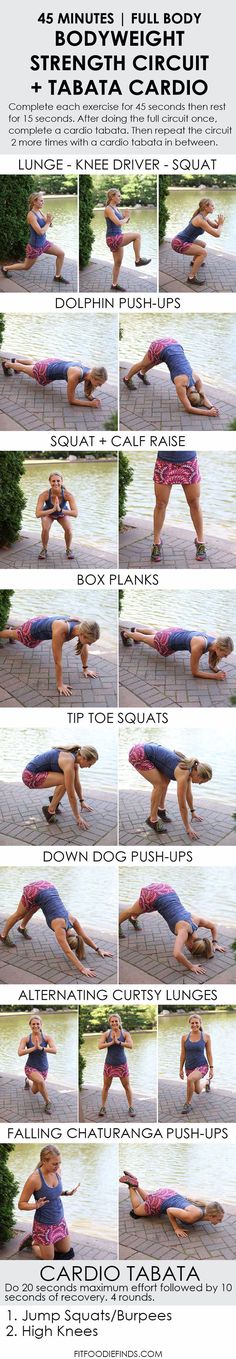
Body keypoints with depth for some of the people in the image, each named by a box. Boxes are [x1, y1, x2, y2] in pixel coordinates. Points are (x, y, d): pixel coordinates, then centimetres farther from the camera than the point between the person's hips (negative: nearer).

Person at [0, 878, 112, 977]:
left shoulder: (72, 919, -9)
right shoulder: (60, 927, -23)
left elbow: (85, 936, 3)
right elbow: (67, 951, -27)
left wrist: (98, 949, 2)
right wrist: (82, 968, -32)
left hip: (48, 888, 5)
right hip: (34, 891, -5)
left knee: (31, 911, 32)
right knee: (19, 914, 16)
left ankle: (22, 928, 58)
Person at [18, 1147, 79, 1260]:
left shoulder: (57, 1171, -10)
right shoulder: (34, 1179, -29)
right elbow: (21, 1204, -18)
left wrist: (66, 1193, -6)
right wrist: (36, 1205, -36)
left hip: (60, 1221, 6)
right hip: (44, 1225, -6)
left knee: (68, 1253, 18)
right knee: (48, 1259, 8)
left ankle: (39, 1240, 35)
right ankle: (32, 1242, 32)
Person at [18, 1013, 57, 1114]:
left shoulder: (46, 1037, -14)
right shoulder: (26, 1038, -14)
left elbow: (54, 1050, -27)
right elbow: (20, 1053, -24)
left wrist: (41, 1048, -38)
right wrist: (33, 1048, -32)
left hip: (43, 1068, 3)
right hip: (31, 1067, -3)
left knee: (35, 1091, 20)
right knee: (41, 1081, -33)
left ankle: (28, 1082, 56)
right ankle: (47, 1102, -7)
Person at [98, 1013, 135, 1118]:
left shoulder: (125, 1033, -7)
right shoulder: (106, 1034, -5)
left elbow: (131, 1045, -21)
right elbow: (100, 1046, -15)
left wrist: (118, 1042, -27)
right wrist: (111, 1042, -24)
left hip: (121, 1064, -1)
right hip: (109, 1064, 1)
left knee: (127, 1086, 7)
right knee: (106, 1086, 10)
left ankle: (131, 1107, 19)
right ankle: (103, 1107, 23)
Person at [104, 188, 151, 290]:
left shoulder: (116, 208, 13)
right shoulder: (108, 209, -13)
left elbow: (125, 221, 19)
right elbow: (118, 223, -25)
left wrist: (126, 216, -2)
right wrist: (125, 218, -7)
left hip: (118, 238, 10)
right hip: (113, 238, -10)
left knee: (118, 263, 16)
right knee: (137, 235, -14)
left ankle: (114, 285, 25)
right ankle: (138, 260, -8)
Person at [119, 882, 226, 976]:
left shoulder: (197, 920, -11)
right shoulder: (184, 930, -28)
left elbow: (213, 926, 12)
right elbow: (176, 954, -43)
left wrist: (215, 943, 6)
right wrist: (191, 966, -35)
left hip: (167, 891, 6)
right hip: (153, 895, -6)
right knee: (133, 911, 25)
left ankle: (133, 919, 69)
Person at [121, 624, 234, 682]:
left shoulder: (216, 641, -25)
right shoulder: (199, 645, -46)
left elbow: (211, 664, -6)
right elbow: (194, 672, -35)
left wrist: (217, 670, -28)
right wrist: (216, 676, -39)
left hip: (179, 633, 6)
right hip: (167, 642, -6)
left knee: (155, 634, 38)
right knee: (145, 638, 28)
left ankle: (135, 630, 67)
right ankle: (126, 633, 57)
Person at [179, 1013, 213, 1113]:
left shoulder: (206, 1036, -7)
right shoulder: (185, 1037, -3)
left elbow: (209, 1053, -1)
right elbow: (183, 1054, 4)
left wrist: (211, 1068, -2)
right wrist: (181, 1069, 5)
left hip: (202, 1066, -4)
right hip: (189, 1067, 4)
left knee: (190, 1079, -33)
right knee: (198, 1091, 17)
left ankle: (188, 1103, -11)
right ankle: (206, 1081, 54)